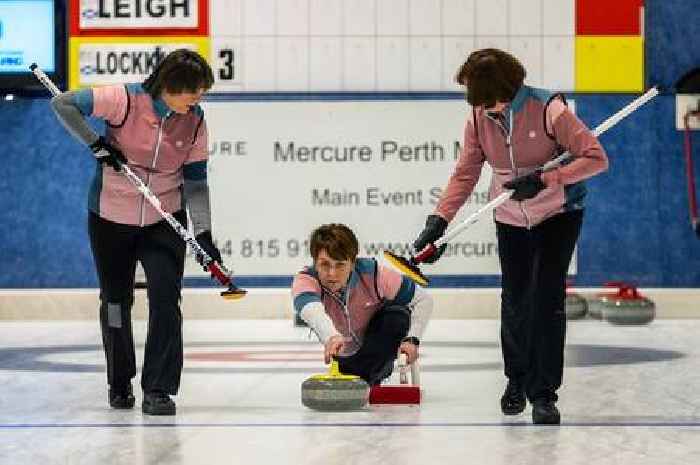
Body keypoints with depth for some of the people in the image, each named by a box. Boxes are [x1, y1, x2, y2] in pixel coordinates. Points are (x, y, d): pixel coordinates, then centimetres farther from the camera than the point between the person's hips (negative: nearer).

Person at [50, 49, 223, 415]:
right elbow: (63, 104, -18)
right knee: (116, 300, 11)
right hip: (111, 217, -2)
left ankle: (158, 390, -7)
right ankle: (119, 384, 31)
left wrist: (203, 233, -12)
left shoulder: (194, 121, -9)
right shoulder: (125, 100, -20)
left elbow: (195, 181, -4)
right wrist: (97, 144, -22)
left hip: (164, 219, 2)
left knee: (165, 298, -12)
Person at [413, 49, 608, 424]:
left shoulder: (548, 110, -25)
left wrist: (543, 179, -30)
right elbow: (465, 174, -6)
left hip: (558, 213, -4)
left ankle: (544, 393, -5)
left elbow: (596, 158, -25)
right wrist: (439, 219, -17)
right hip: (511, 219, 4)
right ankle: (517, 379, 30)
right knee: (514, 300, 6)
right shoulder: (478, 118, -12)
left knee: (547, 298, -12)